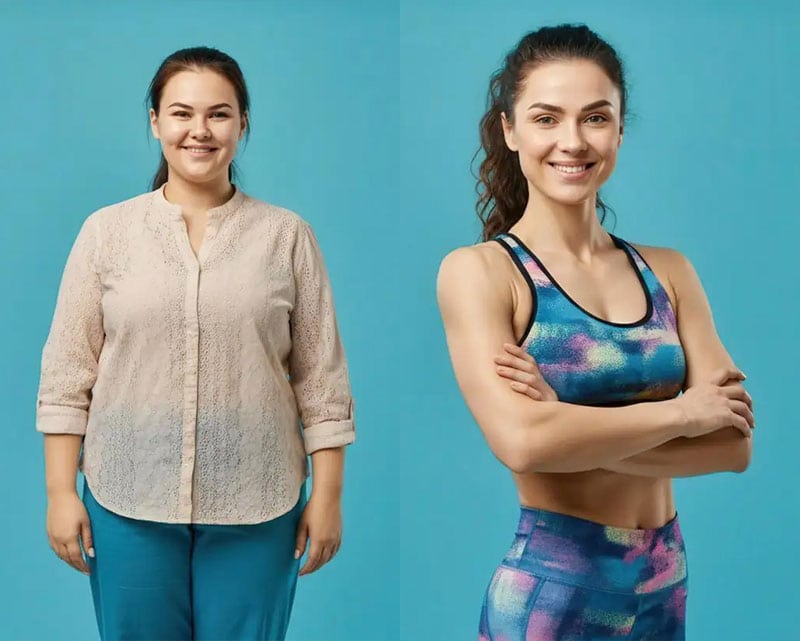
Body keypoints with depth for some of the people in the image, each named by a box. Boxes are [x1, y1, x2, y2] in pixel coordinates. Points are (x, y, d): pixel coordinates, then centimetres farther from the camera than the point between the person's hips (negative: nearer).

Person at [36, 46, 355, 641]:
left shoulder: (287, 235, 0)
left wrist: (328, 494, -1)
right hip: (127, 501, 1)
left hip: (256, 505, 0)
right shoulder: (106, 231, 2)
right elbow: (67, 373, 2)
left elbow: (321, 377, 1)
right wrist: (60, 491, -1)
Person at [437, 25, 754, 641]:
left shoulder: (668, 271, 3)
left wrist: (579, 432, -18)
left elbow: (735, 442, -5)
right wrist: (681, 410, -13)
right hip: (550, 584, -4)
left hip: (668, 582, 5)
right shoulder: (478, 271, -10)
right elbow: (521, 439, -23)